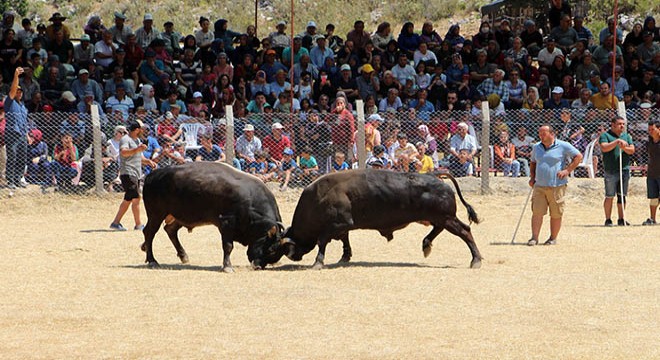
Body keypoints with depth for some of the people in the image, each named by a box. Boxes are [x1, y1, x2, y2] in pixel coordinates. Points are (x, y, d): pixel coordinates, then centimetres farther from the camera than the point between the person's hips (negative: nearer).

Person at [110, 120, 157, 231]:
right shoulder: (126, 139, -11)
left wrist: (148, 161, 14)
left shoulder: (137, 140, 20)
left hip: (136, 174, 10)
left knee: (128, 199, 10)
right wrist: (137, 149, -40)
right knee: (136, 198, -10)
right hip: (128, 173, -10)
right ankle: (138, 224, -6)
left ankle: (116, 222, 14)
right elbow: (123, 152, -30)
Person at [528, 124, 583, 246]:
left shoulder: (563, 146, -3)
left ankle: (553, 238, 14)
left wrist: (567, 170, -8)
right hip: (539, 186, 4)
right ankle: (534, 237, -2)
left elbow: (578, 156, 0)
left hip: (557, 186, -4)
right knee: (537, 212, -4)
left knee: (556, 214, 2)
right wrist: (532, 177, 12)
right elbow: (533, 163, 27)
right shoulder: (536, 147, 13)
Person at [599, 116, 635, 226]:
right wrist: (617, 141, -19)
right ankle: (608, 219, 2)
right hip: (611, 171, -4)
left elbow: (632, 150, 7)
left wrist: (624, 147, -14)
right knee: (609, 196, -4)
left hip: (625, 170, 4)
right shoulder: (605, 135, 1)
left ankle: (621, 219, 13)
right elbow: (604, 148, -15)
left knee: (622, 196, 7)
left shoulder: (627, 136, 16)